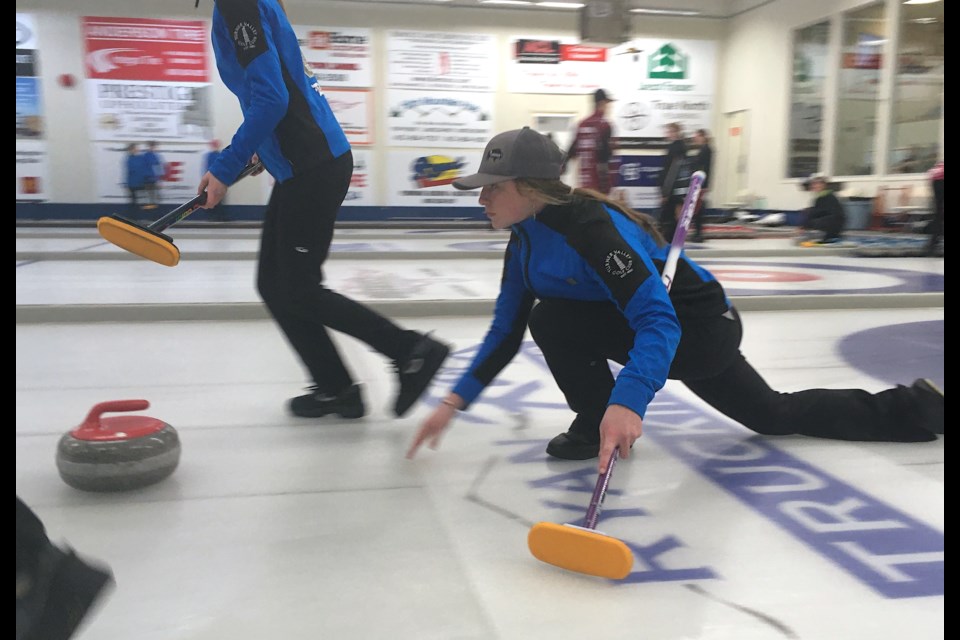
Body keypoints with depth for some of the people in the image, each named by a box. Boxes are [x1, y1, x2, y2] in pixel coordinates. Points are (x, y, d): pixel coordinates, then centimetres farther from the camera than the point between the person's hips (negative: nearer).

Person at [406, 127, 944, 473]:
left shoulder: (588, 224, -30)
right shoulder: (526, 240, -3)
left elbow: (657, 319, -38)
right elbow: (507, 332, 0)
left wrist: (626, 403, -53)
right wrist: (455, 402, -8)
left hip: (699, 330, -9)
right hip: (668, 330, 9)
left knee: (552, 320, -21)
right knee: (775, 415, 22)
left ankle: (597, 428, 0)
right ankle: (912, 409, 37)